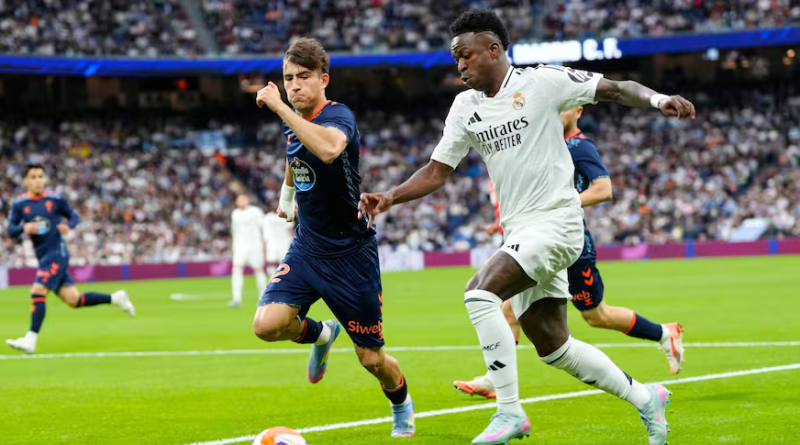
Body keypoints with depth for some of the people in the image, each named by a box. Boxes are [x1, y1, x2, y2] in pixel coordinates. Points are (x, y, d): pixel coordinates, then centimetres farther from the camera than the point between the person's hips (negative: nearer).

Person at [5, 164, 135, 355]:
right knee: (74, 300, 4)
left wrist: (68, 225, -13)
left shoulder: (55, 199, -2)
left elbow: (74, 216, 9)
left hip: (57, 253, -5)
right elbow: (11, 230, 3)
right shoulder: (19, 204, 4)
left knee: (37, 292, -19)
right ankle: (116, 298, 23)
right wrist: (24, 228, -19)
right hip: (43, 256, 5)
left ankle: (30, 340, -18)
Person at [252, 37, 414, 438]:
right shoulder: (293, 122, 5)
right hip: (306, 248, 6)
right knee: (267, 324, -18)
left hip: (350, 253, -6)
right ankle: (320, 334, 16)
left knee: (370, 358, 2)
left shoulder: (339, 116, -19)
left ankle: (402, 406, 36)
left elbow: (328, 149, -45)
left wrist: (279, 107, -42)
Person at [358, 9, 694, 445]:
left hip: (555, 221, -7)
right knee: (553, 346, 10)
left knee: (479, 292, -25)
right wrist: (390, 197, -3)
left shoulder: (542, 81, -6)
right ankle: (645, 398, 28)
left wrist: (657, 99, -23)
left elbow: (616, 89, -4)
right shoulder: (466, 107, 11)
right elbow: (436, 171, 13)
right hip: (519, 231, 7)